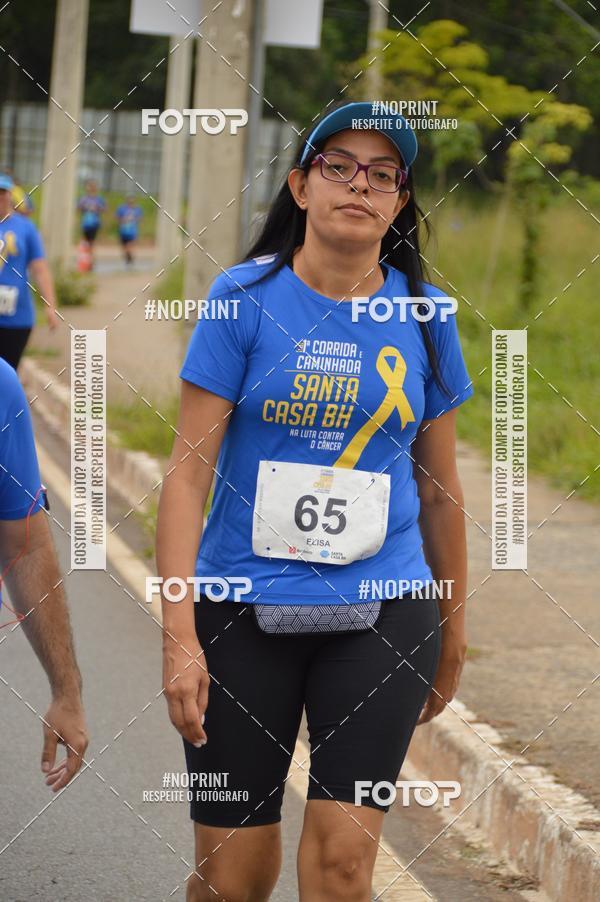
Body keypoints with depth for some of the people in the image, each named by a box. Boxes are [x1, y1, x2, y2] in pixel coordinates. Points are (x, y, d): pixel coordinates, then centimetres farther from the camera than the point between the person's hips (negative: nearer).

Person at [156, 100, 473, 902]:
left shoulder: (426, 315, 4)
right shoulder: (245, 297, -4)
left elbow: (440, 487, 12)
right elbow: (189, 470, -7)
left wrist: (452, 634, 17)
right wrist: (178, 632, -13)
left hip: (382, 611, 1)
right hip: (244, 611, -1)